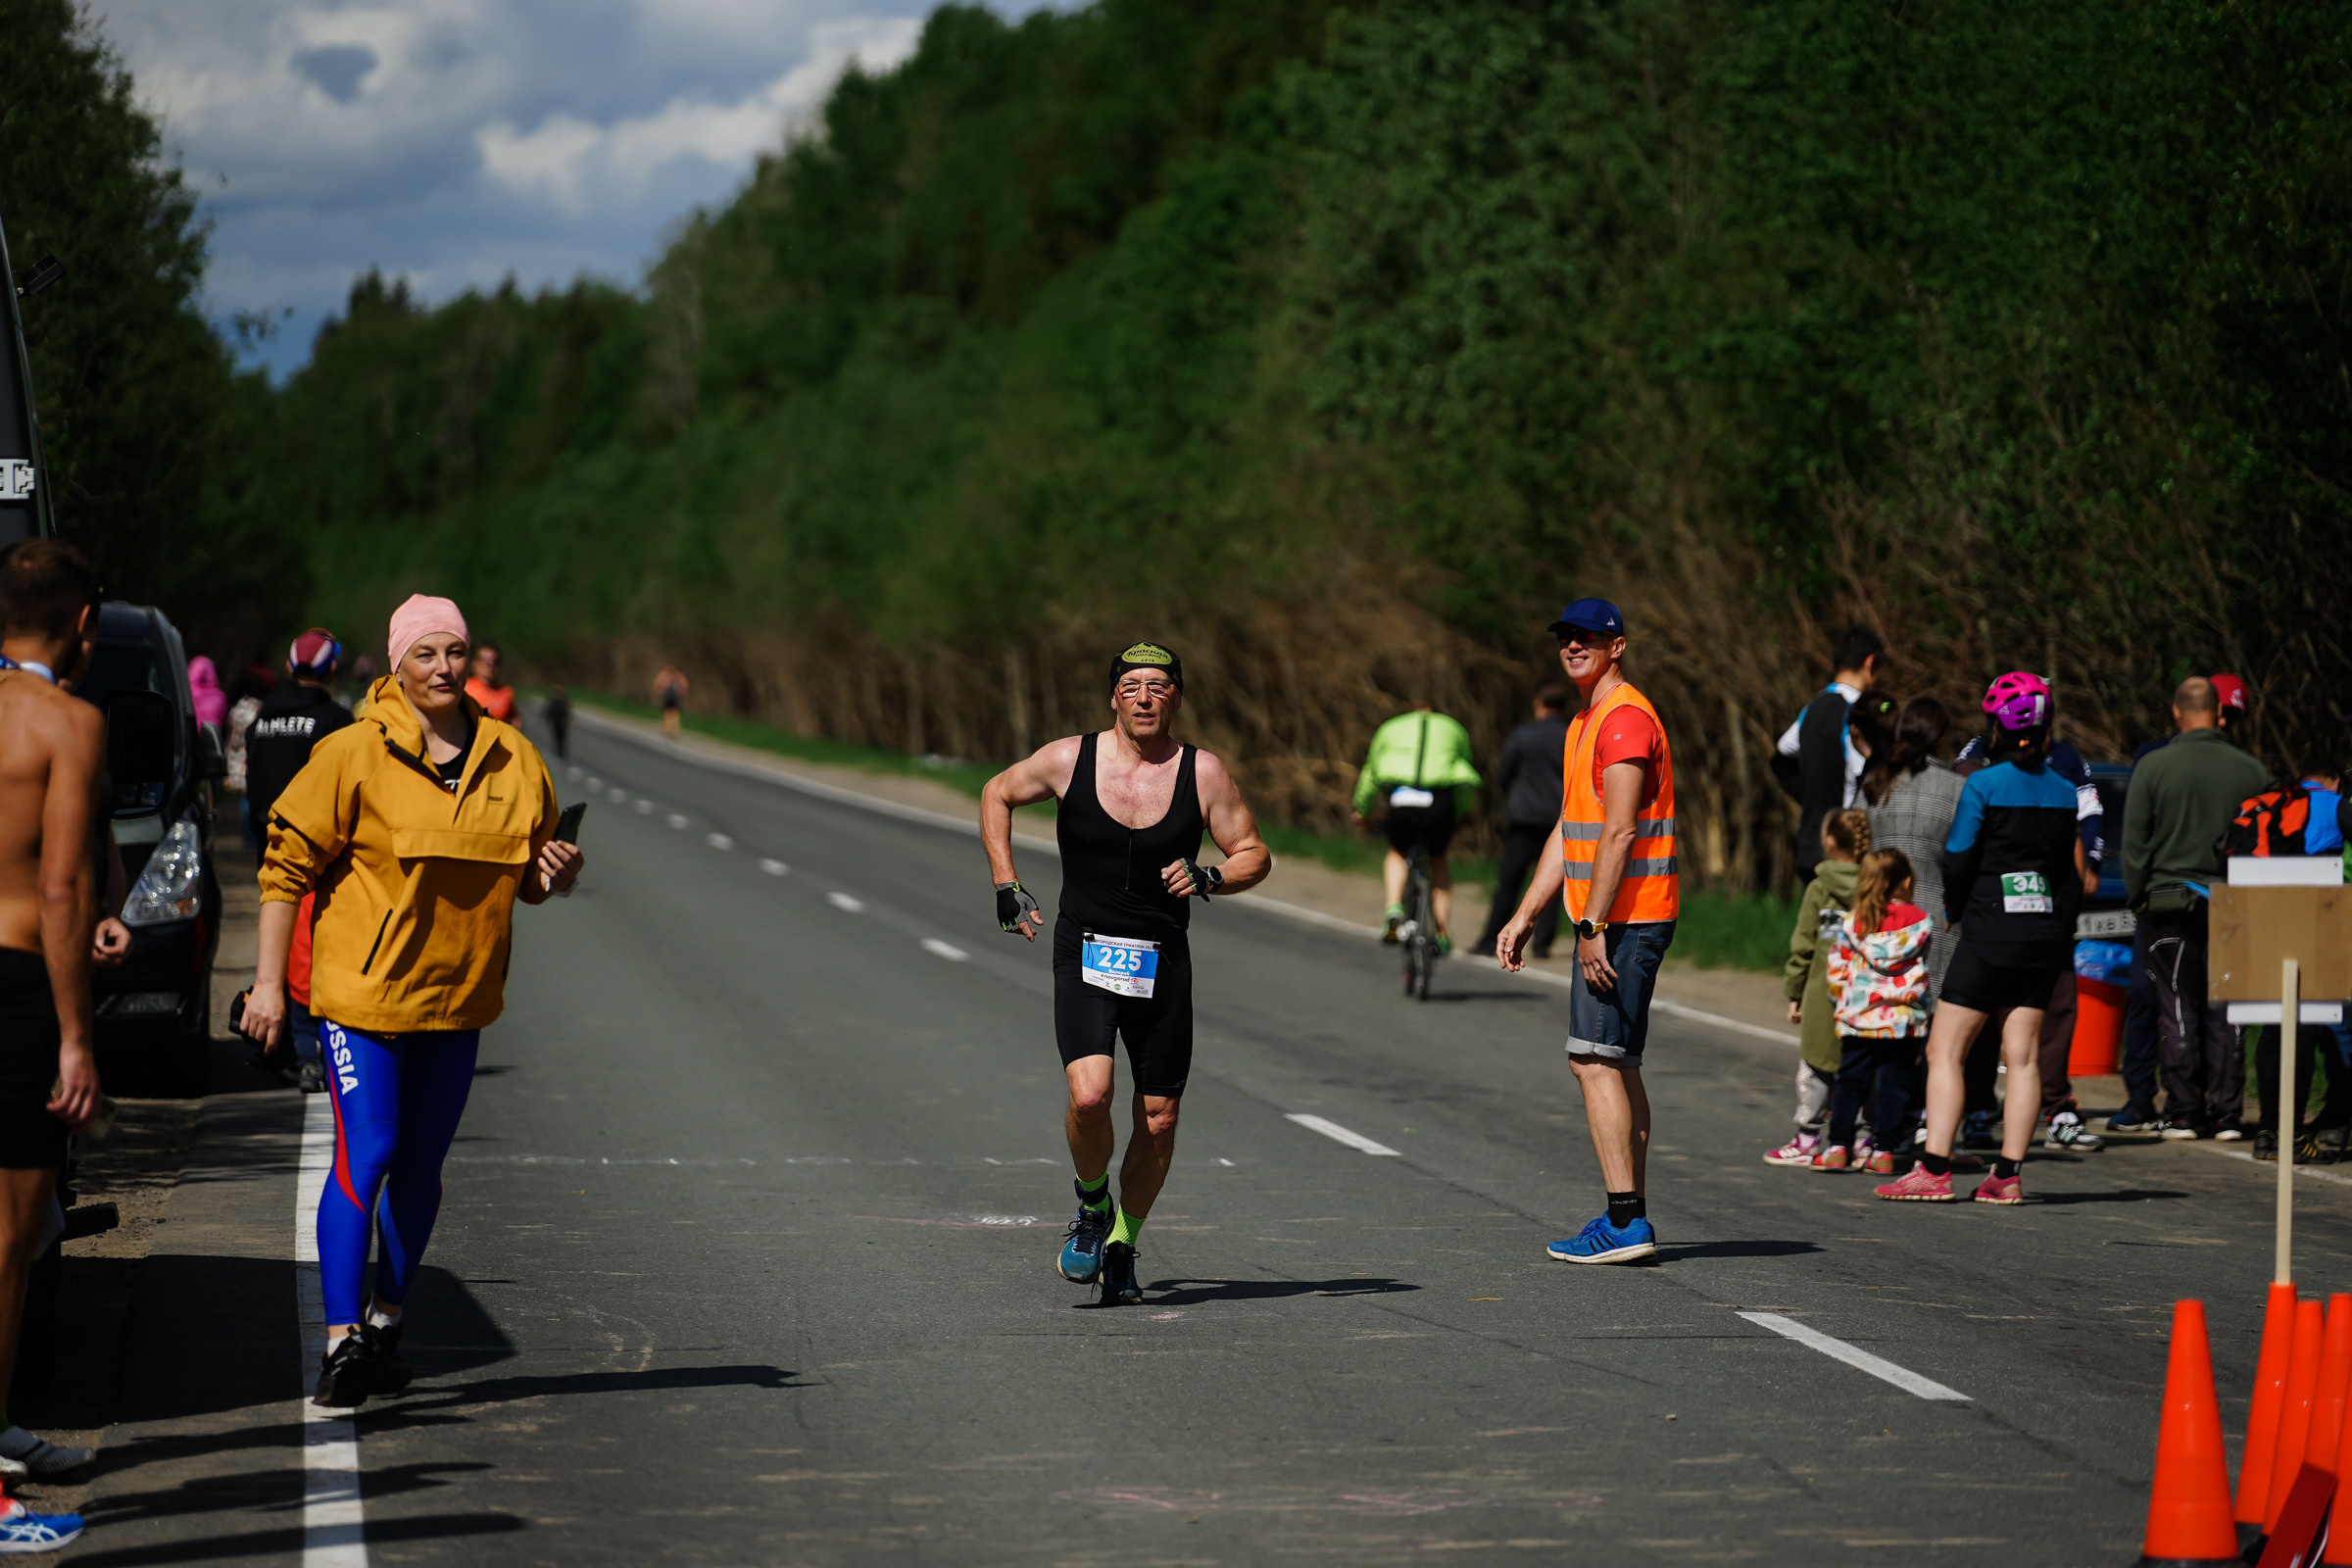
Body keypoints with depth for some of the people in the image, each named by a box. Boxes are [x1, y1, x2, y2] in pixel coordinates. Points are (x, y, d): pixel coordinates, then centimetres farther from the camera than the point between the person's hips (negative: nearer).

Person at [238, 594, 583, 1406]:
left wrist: (555, 873, -7)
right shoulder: (354, 756, -10)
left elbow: (528, 875, 17)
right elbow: (287, 864, -6)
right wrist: (268, 982, -9)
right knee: (365, 1155, -12)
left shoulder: (512, 760, 4)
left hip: (458, 994, 5)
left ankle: (385, 1321, 29)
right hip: (360, 989, -5)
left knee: (420, 1166, 13)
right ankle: (342, 1338, -8)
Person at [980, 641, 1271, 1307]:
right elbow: (997, 794, 15)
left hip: (1162, 964, 2)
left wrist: (1209, 878, -16)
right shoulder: (1069, 760, -3)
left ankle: (1122, 1245, 25)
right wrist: (1007, 888, 7)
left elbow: (1255, 854, 5)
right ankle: (1092, 1204, 8)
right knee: (1089, 1095, -22)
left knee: (1158, 1121, 4)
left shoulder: (1203, 773, -2)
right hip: (1085, 954, -2)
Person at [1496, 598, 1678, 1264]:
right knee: (1616, 1065, 11)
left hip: (1623, 918, -10)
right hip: (1615, 918, 10)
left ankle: (1624, 1221, -13)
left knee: (1595, 1060, -12)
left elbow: (1619, 833, -20)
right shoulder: (1585, 726, 20)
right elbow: (1568, 833, 23)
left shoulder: (1626, 718, -14)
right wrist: (1524, 917, 19)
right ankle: (1631, 1218, 14)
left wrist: (1593, 925, -23)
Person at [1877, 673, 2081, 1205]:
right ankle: (2008, 1174, 3)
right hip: (2045, 931, 5)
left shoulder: (1982, 785, -10)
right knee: (2022, 1055, 5)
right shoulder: (2063, 791, 6)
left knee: (1944, 1051, 0)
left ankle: (1934, 1170, -6)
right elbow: (2069, 869, 11)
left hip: (1990, 934, -5)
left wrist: (1959, 907, 12)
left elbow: (1957, 865, -8)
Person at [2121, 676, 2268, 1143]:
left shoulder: (2154, 767, -5)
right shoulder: (2251, 770, 0)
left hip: (2170, 899, -2)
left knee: (2178, 1011, 3)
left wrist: (2138, 897, 8)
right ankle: (2225, 1114, 7)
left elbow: (2134, 844, -2)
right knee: (2225, 1012, 7)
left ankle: (2183, 1113, 3)